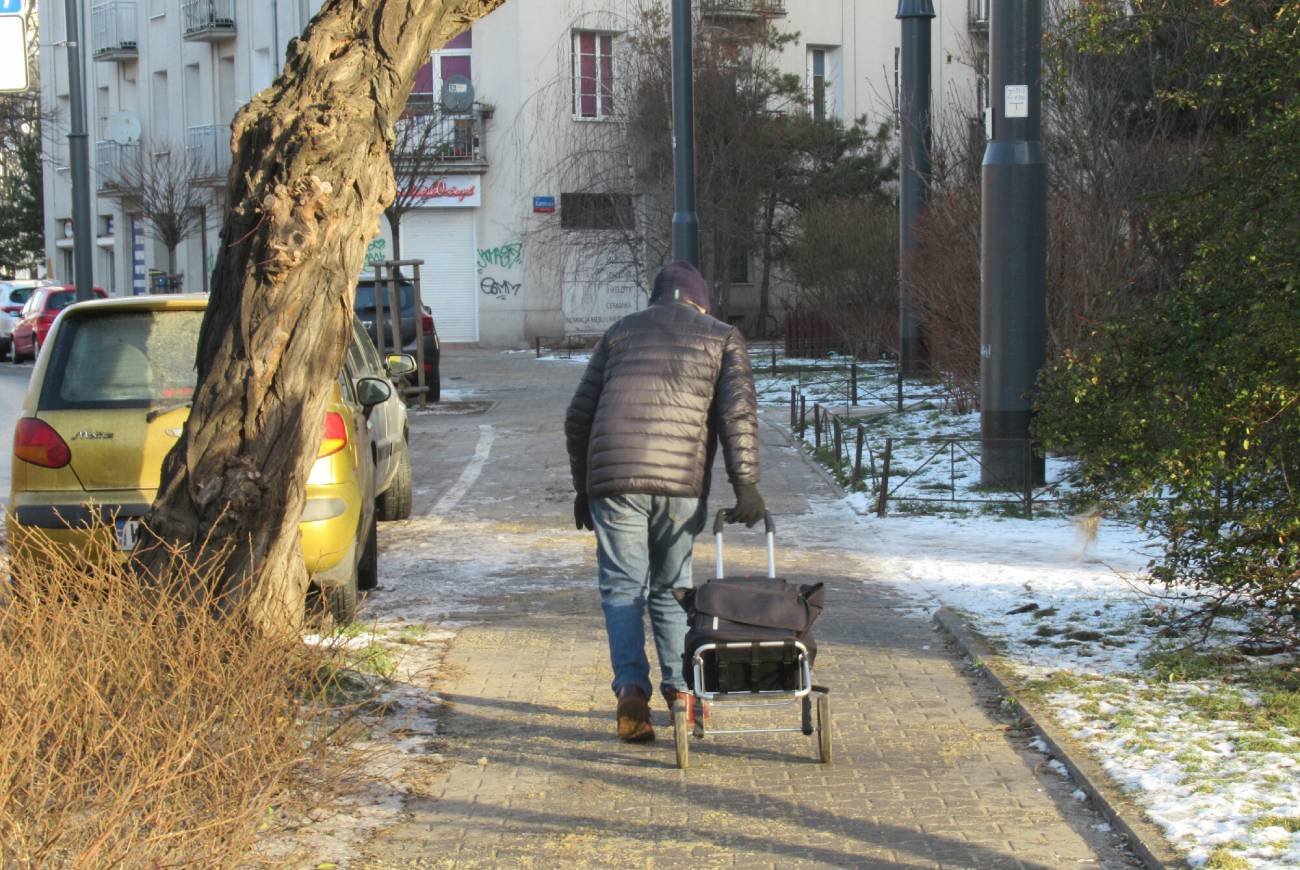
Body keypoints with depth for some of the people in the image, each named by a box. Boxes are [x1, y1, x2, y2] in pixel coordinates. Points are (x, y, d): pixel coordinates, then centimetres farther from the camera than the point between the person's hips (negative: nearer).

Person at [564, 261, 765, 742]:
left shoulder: (620, 332, 20)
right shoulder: (722, 337, 14)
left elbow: (578, 417, 17)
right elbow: (739, 413, -1)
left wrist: (582, 487, 23)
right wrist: (746, 484, -4)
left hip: (613, 477, 0)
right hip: (683, 482, 0)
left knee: (622, 586, 3)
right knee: (672, 586, 15)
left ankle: (631, 688, -13)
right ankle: (679, 687, 12)